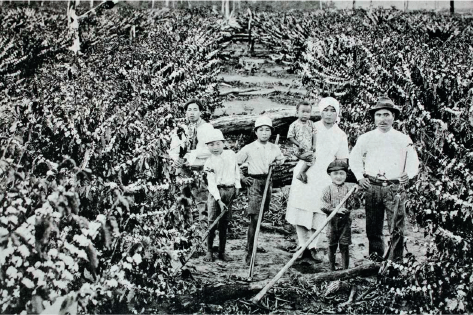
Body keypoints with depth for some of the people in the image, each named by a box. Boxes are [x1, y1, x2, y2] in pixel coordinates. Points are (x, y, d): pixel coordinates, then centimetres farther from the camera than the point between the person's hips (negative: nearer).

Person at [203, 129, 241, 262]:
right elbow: (211, 183, -11)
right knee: (212, 222, -5)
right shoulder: (209, 163, -5)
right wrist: (219, 200, -19)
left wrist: (237, 186, 11)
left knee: (224, 222, 5)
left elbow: (236, 170, 16)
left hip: (230, 191, 2)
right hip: (216, 192, -2)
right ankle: (209, 251, 4)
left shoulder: (231, 154, 4)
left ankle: (222, 251, 10)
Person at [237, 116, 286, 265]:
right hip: (254, 183, -5)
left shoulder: (274, 148, 6)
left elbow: (281, 159, 27)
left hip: (268, 182, 5)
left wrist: (276, 162, 5)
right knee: (254, 218, -13)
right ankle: (250, 253, -10)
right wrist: (241, 178, -1)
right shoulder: (248, 149, -5)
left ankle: (251, 244, 33)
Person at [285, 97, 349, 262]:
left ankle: (313, 247, 11)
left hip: (324, 180, 0)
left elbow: (342, 162, 6)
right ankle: (303, 246, 10)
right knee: (301, 212, -2)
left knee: (319, 214, -2)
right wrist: (304, 156, -8)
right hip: (303, 176, 0)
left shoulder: (340, 135, 6)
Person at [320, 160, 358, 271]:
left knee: (344, 246, 2)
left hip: (345, 221, 0)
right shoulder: (327, 190, -3)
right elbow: (323, 206, -8)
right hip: (332, 221, 0)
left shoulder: (349, 188, 1)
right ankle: (332, 269, 21)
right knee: (332, 246, 8)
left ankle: (345, 269, 11)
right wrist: (336, 210, -19)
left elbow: (351, 205, 0)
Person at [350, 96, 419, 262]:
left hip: (395, 188, -1)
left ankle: (396, 261, 2)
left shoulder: (403, 139, 8)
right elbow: (354, 158, 19)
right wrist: (360, 177, 7)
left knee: (396, 227, -5)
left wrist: (408, 175, -8)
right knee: (373, 227, 6)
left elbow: (413, 162, 11)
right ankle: (375, 259, 18)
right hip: (372, 187, 1)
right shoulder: (365, 138, 10)